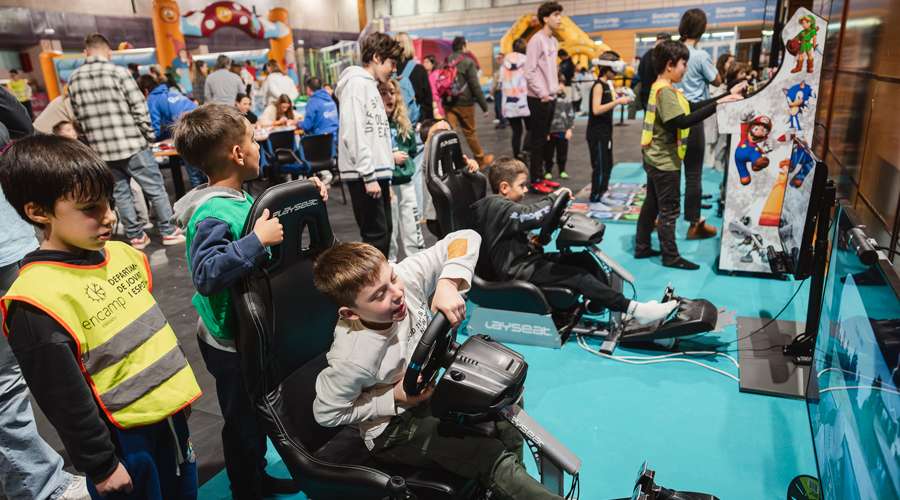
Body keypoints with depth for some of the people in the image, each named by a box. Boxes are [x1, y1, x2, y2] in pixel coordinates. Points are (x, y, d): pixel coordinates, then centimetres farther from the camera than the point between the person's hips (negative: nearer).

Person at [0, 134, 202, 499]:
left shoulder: (122, 254, 0)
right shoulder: (38, 299, -23)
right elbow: (64, 399, -18)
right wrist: (100, 465, -10)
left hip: (171, 414, 7)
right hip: (122, 438, -6)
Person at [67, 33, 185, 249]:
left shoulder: (74, 79, 6)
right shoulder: (119, 72, -9)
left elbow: (79, 116, 11)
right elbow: (140, 108, -11)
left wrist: (96, 139, 20)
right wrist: (149, 135, 0)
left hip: (101, 149, 5)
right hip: (131, 145, -5)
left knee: (120, 193, 13)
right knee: (155, 189, 5)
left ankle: (136, 236, 18)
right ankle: (169, 232, 11)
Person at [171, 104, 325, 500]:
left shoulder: (239, 197, 2)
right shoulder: (211, 214, -27)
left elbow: (276, 226, 18)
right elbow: (206, 274, -37)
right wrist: (257, 241, -39)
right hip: (230, 343, -9)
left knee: (258, 411, 25)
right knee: (243, 421, 10)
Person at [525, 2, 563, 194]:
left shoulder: (553, 41, 14)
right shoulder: (537, 40, -12)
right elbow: (529, 72, -17)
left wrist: (555, 88, 12)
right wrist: (542, 93, -16)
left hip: (550, 98, 8)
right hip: (539, 99, -8)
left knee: (543, 139, 12)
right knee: (538, 140, -4)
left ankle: (540, 176, 20)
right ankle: (535, 181, 2)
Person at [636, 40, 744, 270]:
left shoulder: (661, 89, 13)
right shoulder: (665, 91, -19)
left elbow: (692, 107, 12)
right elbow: (683, 121, -31)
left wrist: (727, 96, 8)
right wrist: (717, 104, -29)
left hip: (655, 160, 10)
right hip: (666, 162, -10)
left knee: (652, 204, 16)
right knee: (669, 209, -1)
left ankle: (642, 248, 24)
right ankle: (670, 256, 9)